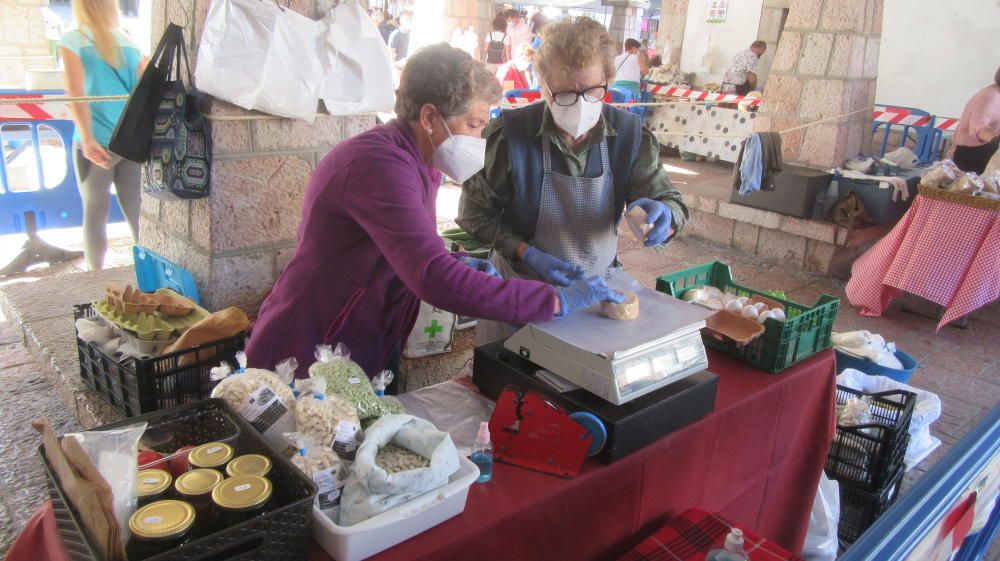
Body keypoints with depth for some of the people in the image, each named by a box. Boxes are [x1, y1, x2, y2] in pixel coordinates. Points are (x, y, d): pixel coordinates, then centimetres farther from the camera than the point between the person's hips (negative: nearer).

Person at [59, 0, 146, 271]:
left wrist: (87, 139, -16)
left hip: (97, 141, -3)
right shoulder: (130, 43, 9)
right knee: (136, 211, 10)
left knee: (95, 211, 9)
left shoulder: (72, 40, -1)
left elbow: (76, 93, -13)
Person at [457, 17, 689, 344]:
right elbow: (474, 211, -10)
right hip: (520, 291, -2)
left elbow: (672, 202, -7)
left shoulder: (630, 135, -10)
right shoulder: (509, 133, -19)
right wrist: (528, 255, -21)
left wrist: (663, 215, -32)